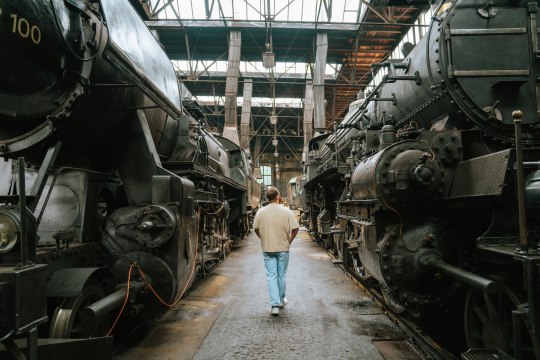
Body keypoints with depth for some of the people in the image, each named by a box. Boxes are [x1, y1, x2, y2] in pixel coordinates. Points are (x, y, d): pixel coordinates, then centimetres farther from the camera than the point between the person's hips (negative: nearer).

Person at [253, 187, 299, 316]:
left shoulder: (260, 212, -4)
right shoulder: (287, 211, -10)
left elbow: (256, 229, 4)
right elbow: (295, 229, -10)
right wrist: (289, 240, 6)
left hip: (267, 249, 1)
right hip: (283, 248, -1)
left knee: (271, 276, 4)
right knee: (281, 275, 14)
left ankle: (275, 305, -2)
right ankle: (281, 300, 29)